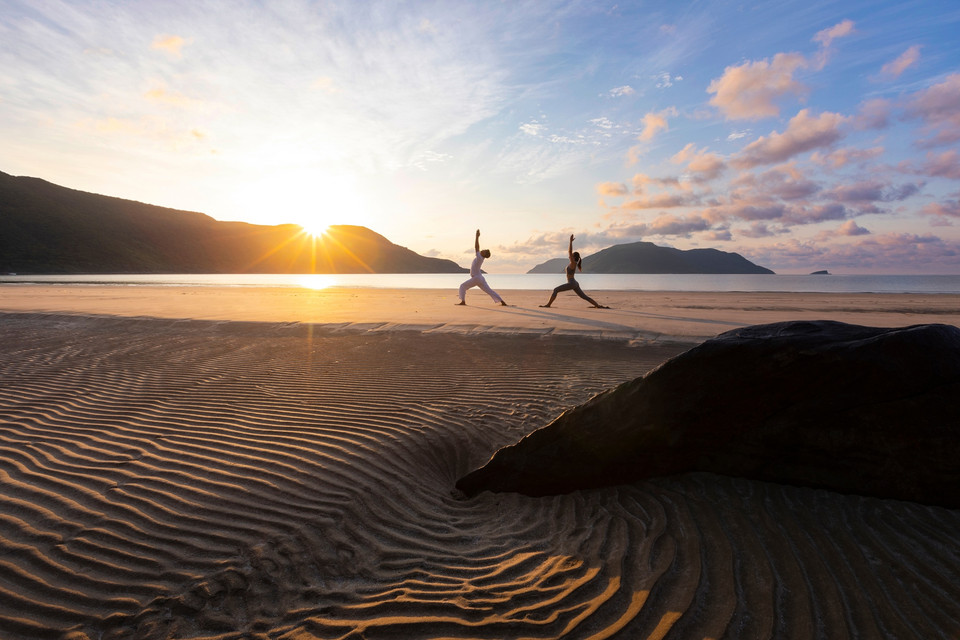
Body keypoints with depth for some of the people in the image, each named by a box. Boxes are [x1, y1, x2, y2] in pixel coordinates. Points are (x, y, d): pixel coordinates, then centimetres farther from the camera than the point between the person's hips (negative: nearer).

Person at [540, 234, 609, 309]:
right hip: (574, 283, 10)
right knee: (584, 297, 7)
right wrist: (571, 242, 19)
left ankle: (548, 304, -7)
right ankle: (598, 305, 2)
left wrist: (571, 241, -19)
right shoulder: (573, 263, 13)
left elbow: (570, 252, -20)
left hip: (571, 283, -10)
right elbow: (569, 251, 20)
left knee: (555, 290, -7)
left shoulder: (573, 263, -11)